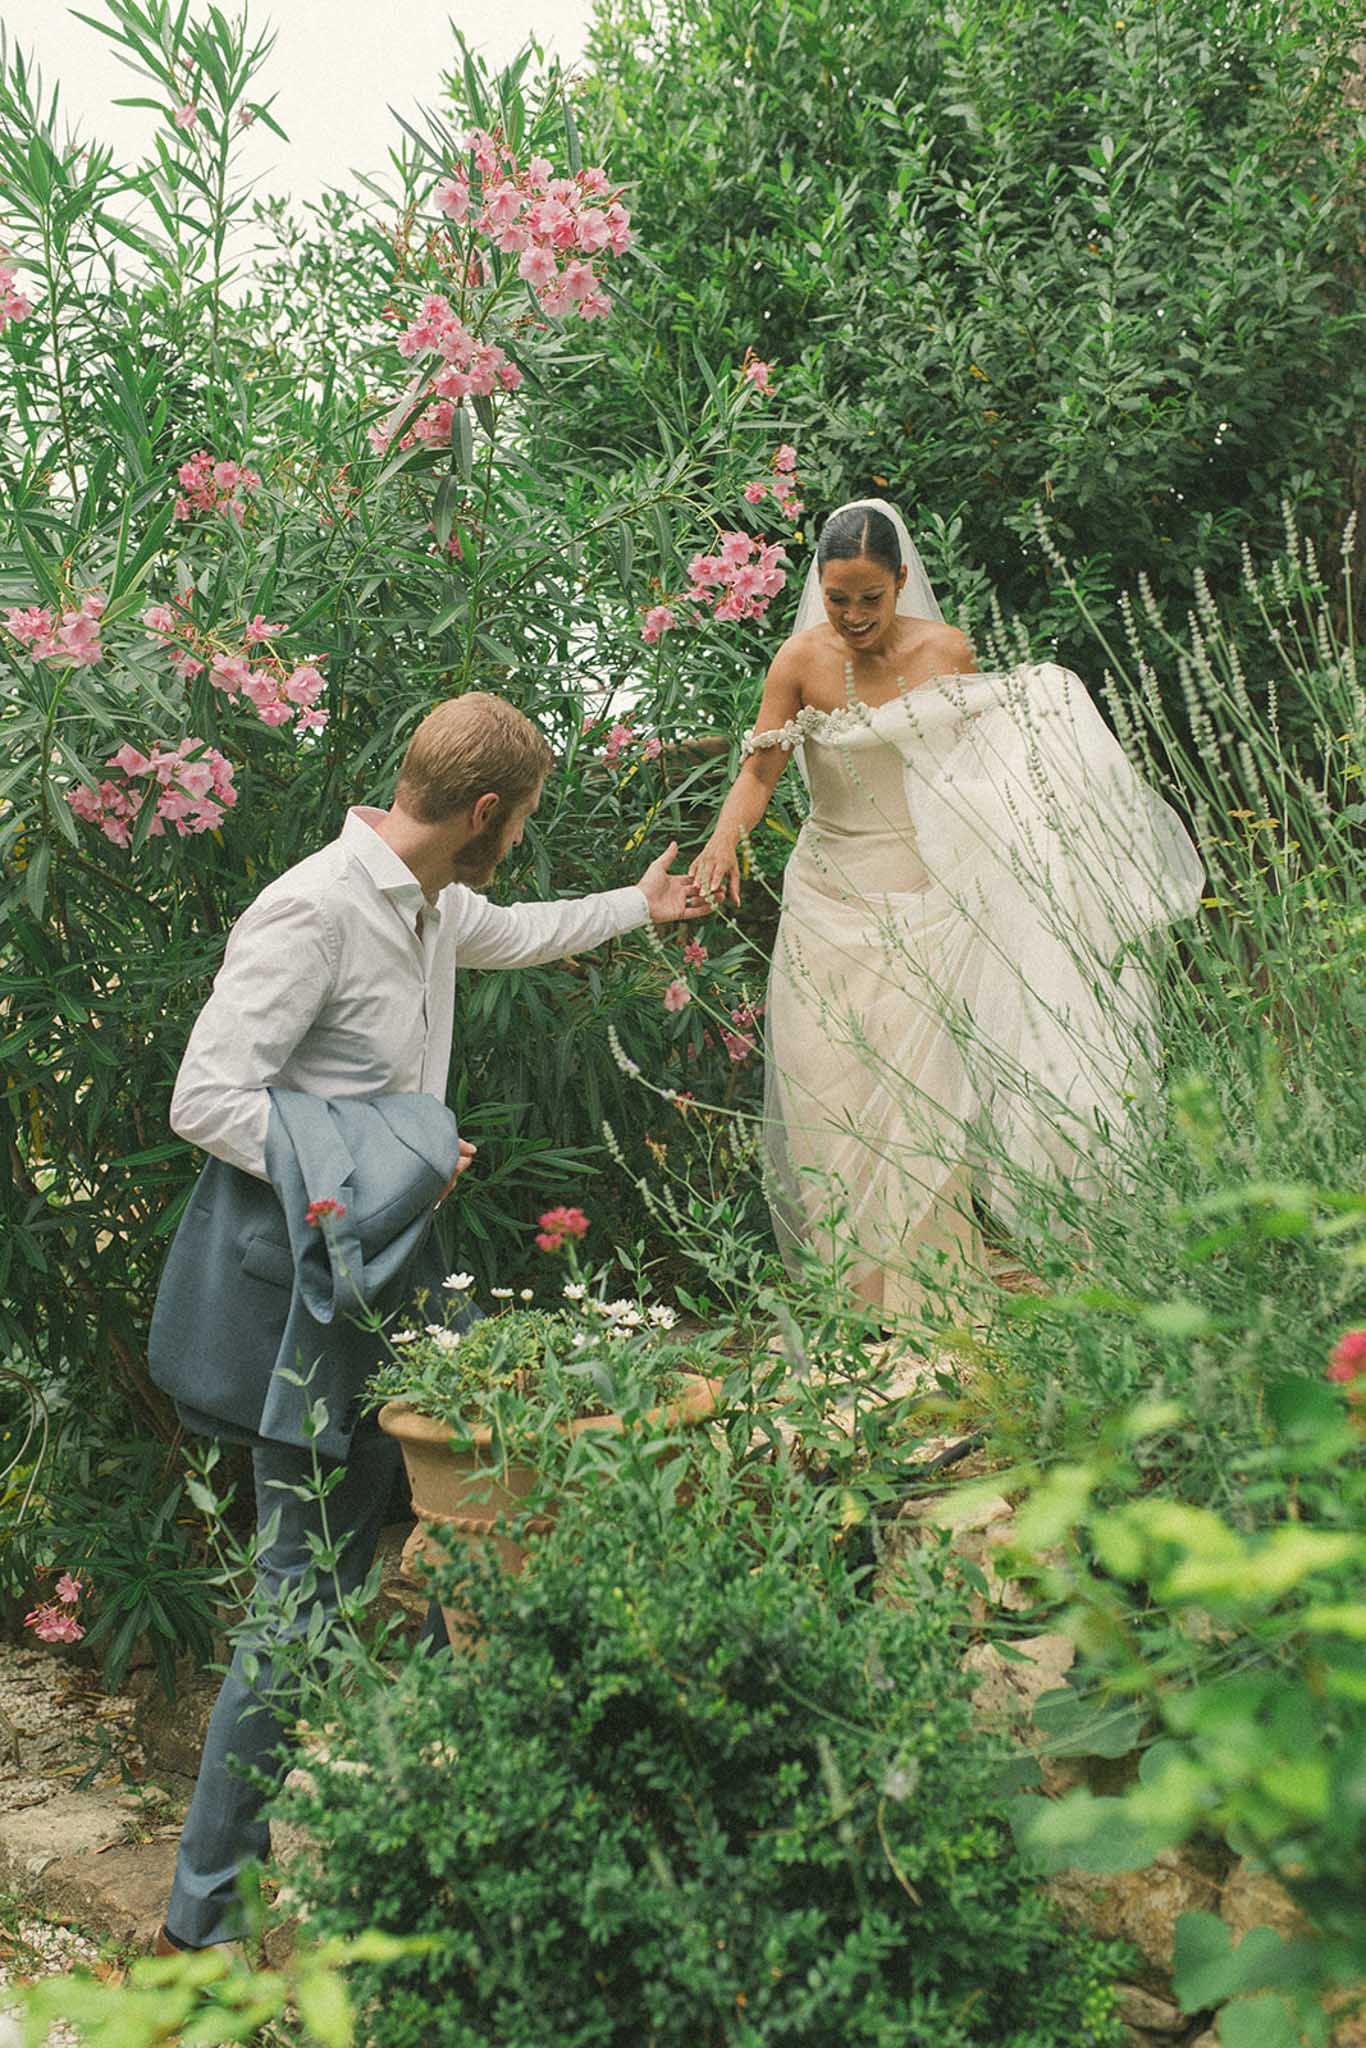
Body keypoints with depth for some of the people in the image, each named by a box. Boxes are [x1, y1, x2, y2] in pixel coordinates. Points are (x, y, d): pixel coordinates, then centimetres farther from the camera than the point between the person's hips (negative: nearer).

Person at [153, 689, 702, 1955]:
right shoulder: (312, 913, -18)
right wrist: (373, 1173, -22)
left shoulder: (434, 907, 11)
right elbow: (205, 1099, -22)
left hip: (388, 1276, 9)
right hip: (306, 1288, -9)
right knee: (305, 1594, -5)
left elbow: (508, 933, 37)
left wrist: (637, 907, 49)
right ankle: (210, 1911, 7)